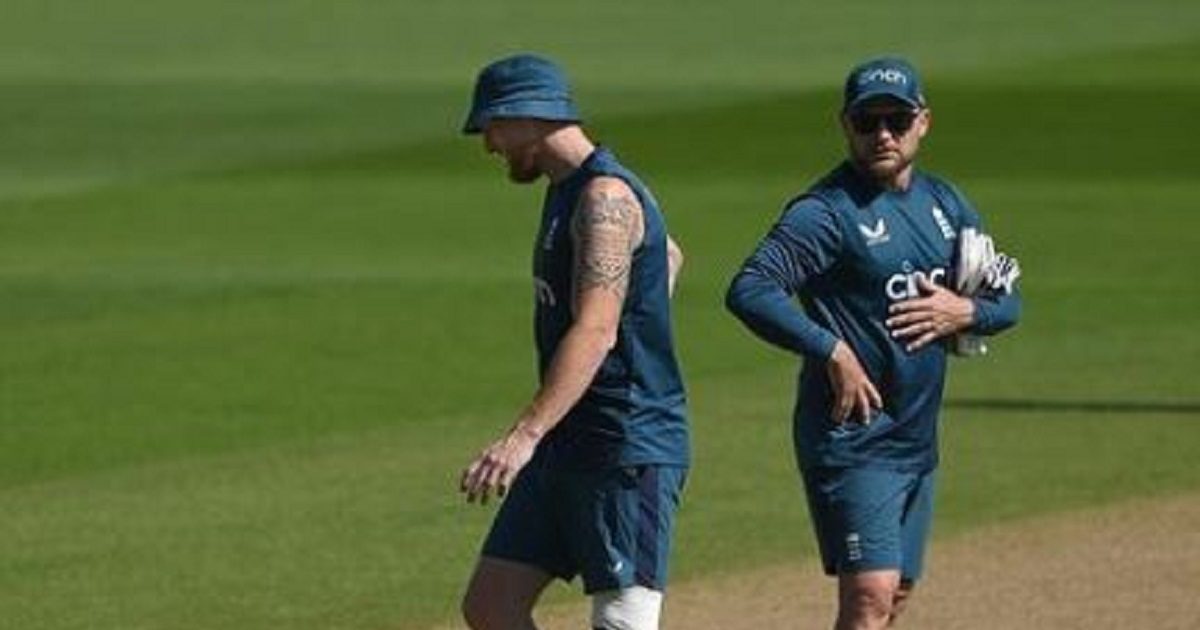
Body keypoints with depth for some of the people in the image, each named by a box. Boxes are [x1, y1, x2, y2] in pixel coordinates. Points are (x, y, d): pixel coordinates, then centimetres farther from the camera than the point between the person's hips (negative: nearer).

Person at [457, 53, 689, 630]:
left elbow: (595, 332, -28)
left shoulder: (605, 197, -16)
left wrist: (524, 437, -36)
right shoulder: (568, 192, 16)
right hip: (566, 449, 10)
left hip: (629, 450, -10)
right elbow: (668, 255, 36)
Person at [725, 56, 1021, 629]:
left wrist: (965, 312, -4)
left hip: (916, 442, 8)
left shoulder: (945, 205, 12)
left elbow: (1006, 297, 18)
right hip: (850, 437, -8)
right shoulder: (827, 211, -12)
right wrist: (833, 351, -27)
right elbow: (748, 291, -24)